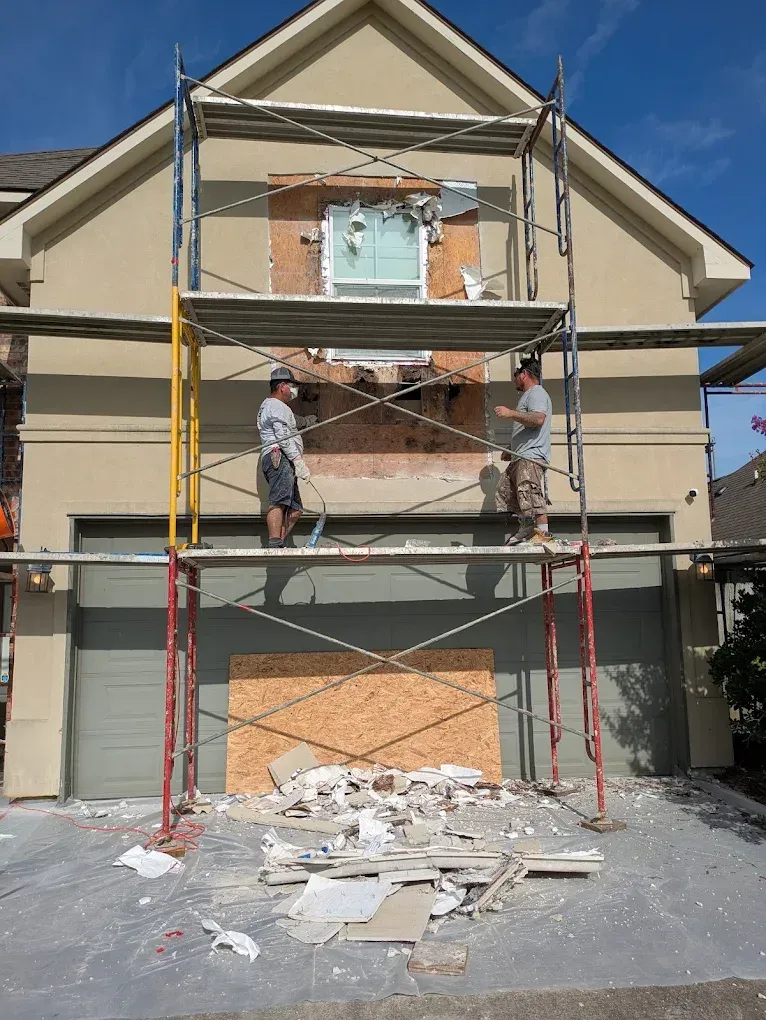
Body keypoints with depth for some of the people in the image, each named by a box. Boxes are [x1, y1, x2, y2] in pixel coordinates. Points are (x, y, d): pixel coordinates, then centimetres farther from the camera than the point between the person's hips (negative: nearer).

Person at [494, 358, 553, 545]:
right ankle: (526, 529, 12)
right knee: (505, 489, 10)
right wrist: (511, 451, 31)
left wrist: (511, 414, -22)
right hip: (520, 458, 11)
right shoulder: (528, 395, 27)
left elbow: (538, 419, -25)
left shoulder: (537, 393, -5)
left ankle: (543, 532, -15)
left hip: (532, 456, -11)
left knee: (530, 493, -17)